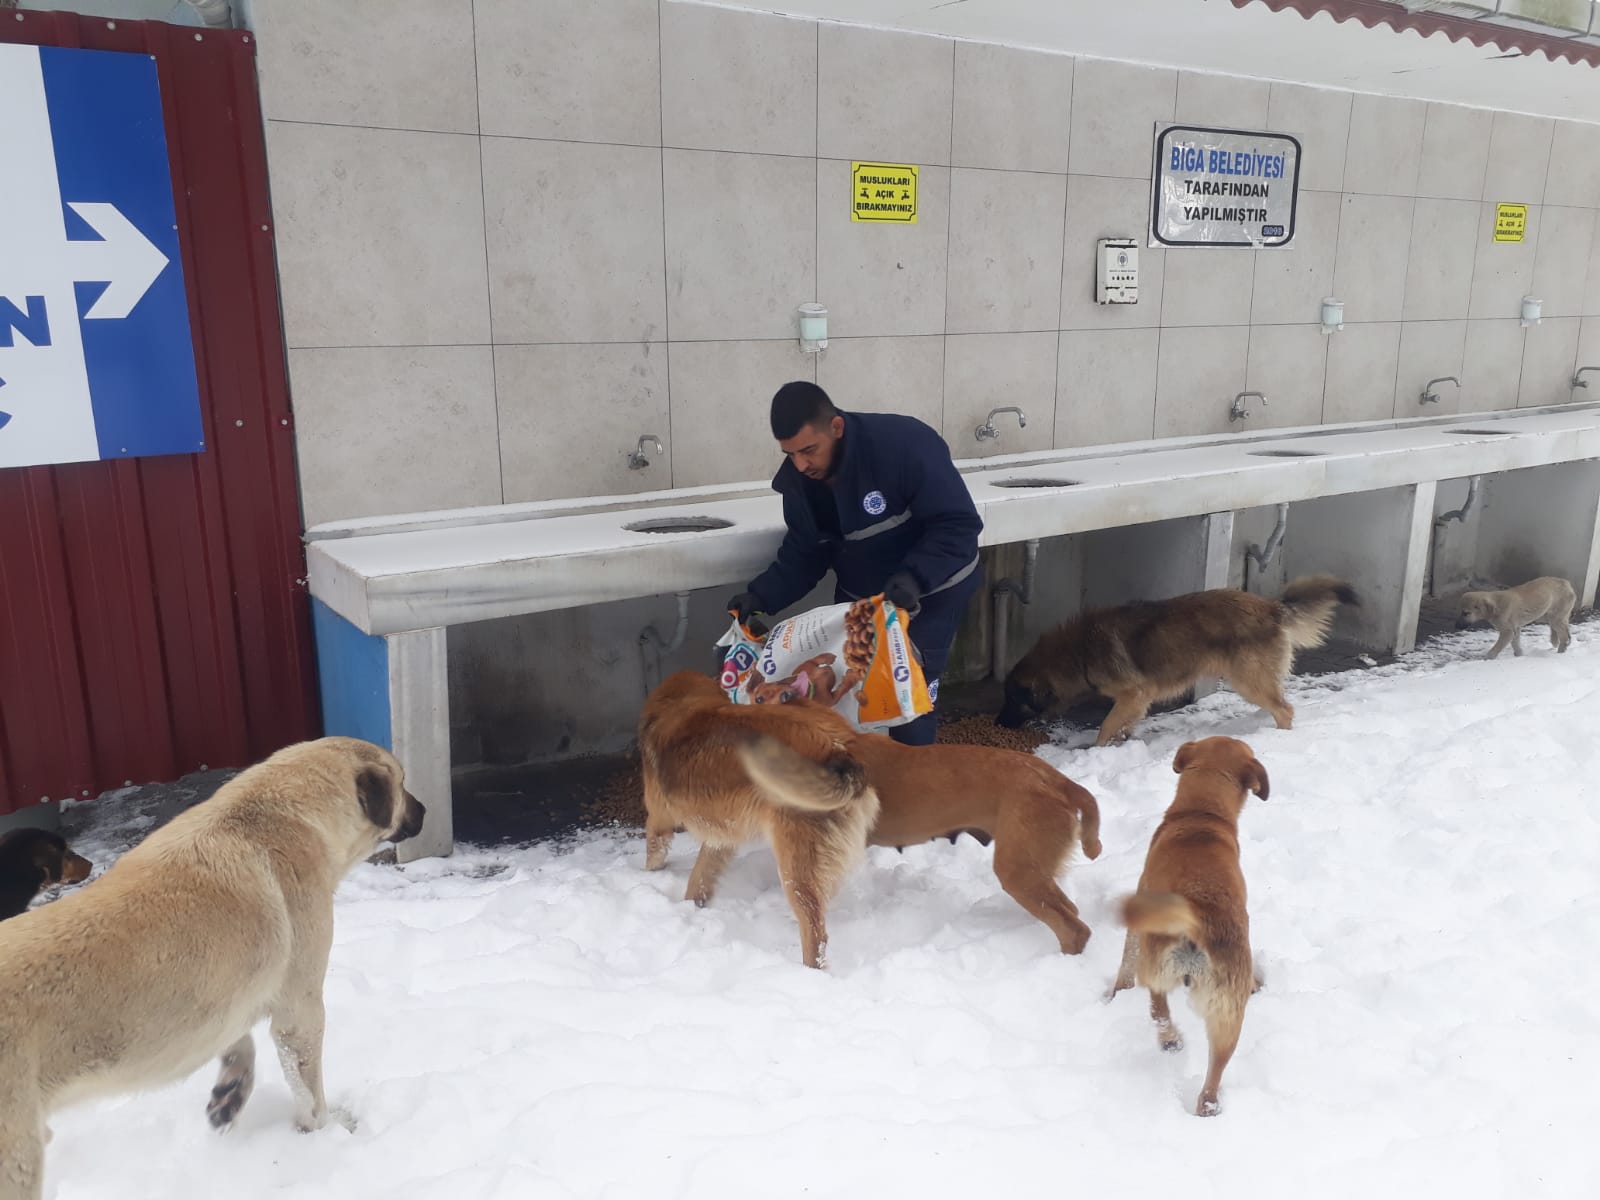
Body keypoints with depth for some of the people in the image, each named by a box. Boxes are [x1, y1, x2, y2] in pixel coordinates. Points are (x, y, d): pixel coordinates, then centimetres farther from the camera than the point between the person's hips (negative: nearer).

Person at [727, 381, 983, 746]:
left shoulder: (905, 444, -31)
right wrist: (762, 595, -19)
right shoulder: (798, 480, -12)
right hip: (860, 594, 6)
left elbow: (959, 524, -29)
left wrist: (914, 577, -43)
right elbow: (805, 554, -3)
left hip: (932, 591, -6)